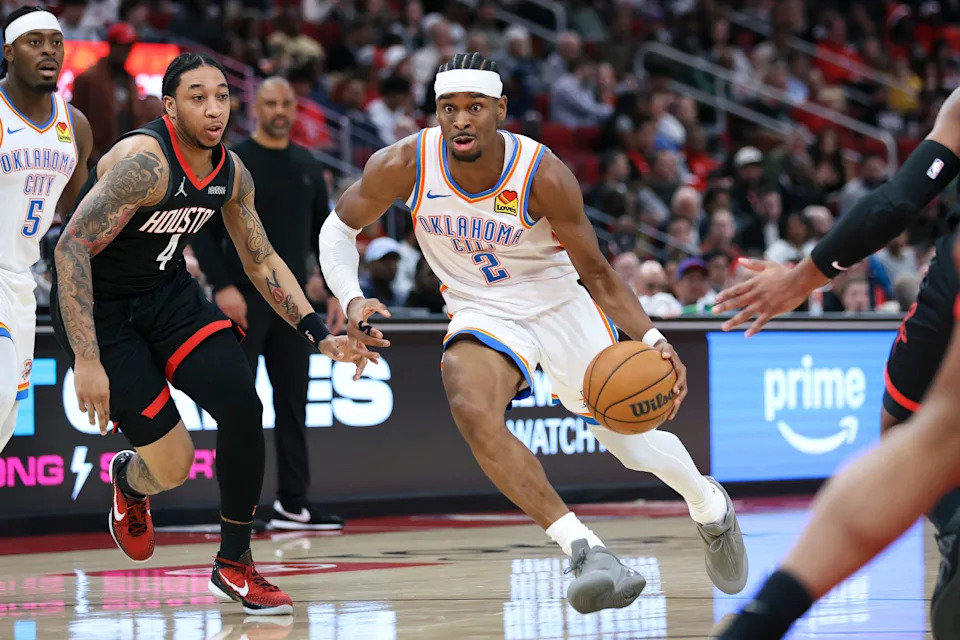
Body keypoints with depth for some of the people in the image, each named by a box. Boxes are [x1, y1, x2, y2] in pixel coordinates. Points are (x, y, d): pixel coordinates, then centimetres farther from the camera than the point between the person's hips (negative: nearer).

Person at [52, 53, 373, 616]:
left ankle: (235, 565, 1)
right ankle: (128, 480, 30)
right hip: (98, 307, -6)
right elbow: (72, 247, -29)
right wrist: (86, 360, -33)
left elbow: (262, 261, 11)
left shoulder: (231, 173, -2)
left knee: (242, 403, -16)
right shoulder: (145, 161, -26)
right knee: (173, 467, -10)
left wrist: (320, 335, 0)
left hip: (168, 293, 6)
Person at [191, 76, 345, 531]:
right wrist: (223, 285, -17)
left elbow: (322, 233, 18)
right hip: (244, 300, -5)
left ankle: (293, 503, 13)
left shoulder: (308, 167, 11)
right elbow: (202, 230, -8)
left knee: (293, 400, 7)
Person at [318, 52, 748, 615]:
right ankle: (584, 551, -33)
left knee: (632, 441, 5)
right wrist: (352, 300, -21)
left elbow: (596, 273, -16)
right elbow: (340, 228, -3)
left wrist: (652, 339, -31)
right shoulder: (404, 165, -20)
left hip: (561, 306, -1)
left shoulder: (543, 175, -24)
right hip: (482, 314, 1)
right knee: (472, 411, -32)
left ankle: (711, 507, 40)